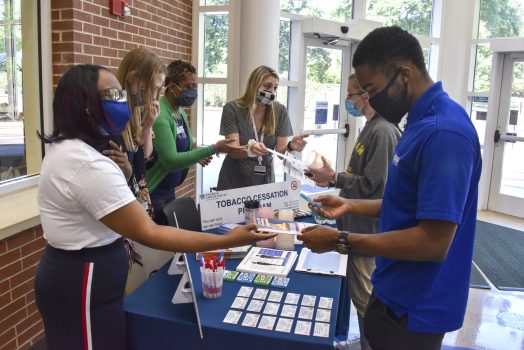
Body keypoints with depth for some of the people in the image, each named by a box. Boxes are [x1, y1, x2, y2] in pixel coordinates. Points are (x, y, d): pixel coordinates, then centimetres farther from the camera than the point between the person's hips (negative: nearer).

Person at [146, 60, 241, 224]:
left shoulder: (181, 113, 6)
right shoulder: (159, 116, -22)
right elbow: (171, 160, -27)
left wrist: (198, 155, -2)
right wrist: (213, 149, -28)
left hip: (169, 190, 9)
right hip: (151, 192, -8)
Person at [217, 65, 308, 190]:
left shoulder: (280, 111, -6)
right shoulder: (232, 109, -13)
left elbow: (280, 150, -8)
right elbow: (234, 151, -19)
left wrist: (290, 146, -29)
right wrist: (250, 149, -40)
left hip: (264, 180, 2)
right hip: (234, 182, -2)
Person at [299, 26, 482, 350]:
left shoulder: (443, 131, -27)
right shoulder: (424, 121, 7)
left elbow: (433, 243, -29)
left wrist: (341, 241, -24)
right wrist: (352, 206, 6)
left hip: (416, 307, -9)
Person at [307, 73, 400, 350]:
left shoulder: (382, 131, -19)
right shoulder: (372, 128, 11)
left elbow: (371, 184, -22)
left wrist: (333, 178, -15)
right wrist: (332, 178, 8)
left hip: (367, 228, -10)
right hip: (359, 224, 10)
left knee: (364, 298, 3)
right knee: (360, 293, 21)